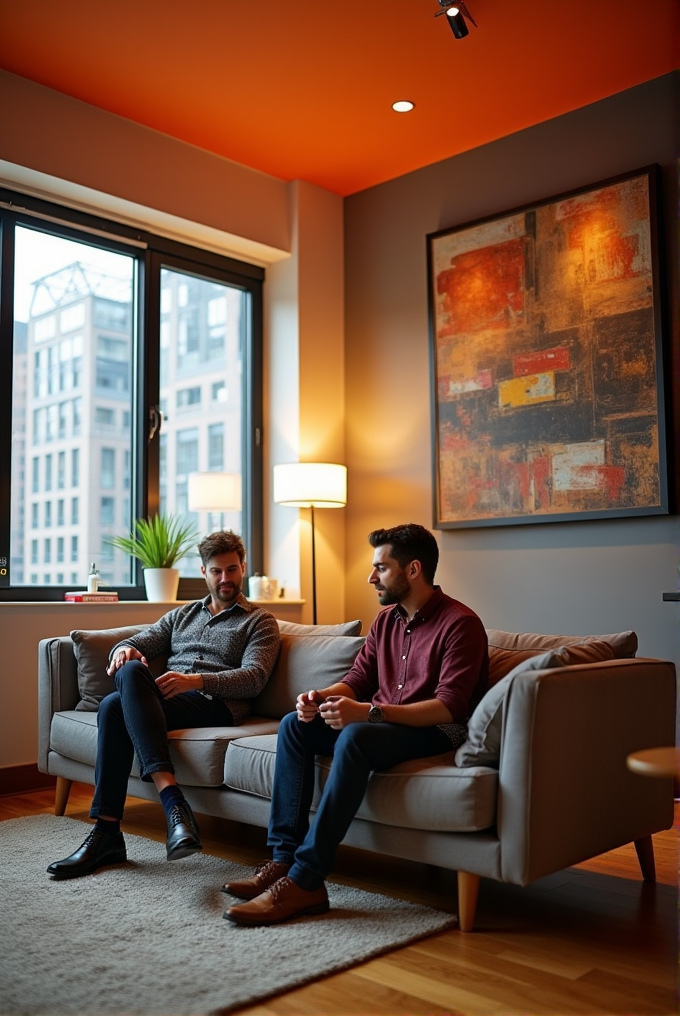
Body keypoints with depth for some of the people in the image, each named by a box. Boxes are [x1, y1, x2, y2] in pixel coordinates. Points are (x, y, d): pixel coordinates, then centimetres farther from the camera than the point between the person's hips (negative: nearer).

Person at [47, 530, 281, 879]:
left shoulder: (259, 621, 13)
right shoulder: (182, 615, 29)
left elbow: (254, 678, -4)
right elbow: (138, 642, 20)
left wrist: (196, 681, -20)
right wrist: (124, 649, -8)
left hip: (214, 705, -5)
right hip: (167, 698, 5)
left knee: (116, 705, -30)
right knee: (122, 686, -32)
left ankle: (107, 833, -33)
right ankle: (172, 798, -38)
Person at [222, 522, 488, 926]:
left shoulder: (459, 623, -15)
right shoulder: (386, 620, 11)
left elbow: (449, 707, -24)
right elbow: (358, 679, 11)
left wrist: (368, 712, -33)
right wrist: (321, 696, -12)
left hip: (437, 731, -8)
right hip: (381, 723, 9)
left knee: (355, 737, -35)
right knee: (294, 725, -8)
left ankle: (305, 881, -34)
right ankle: (284, 858, -15)